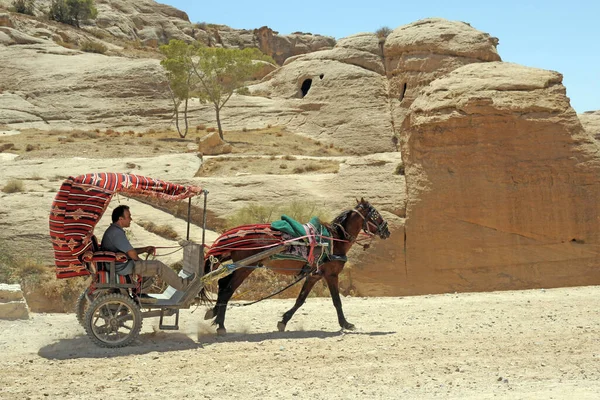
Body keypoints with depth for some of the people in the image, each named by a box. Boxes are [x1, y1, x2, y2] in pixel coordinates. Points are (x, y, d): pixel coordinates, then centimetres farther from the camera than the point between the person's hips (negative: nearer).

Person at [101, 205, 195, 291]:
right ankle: (181, 284, 9)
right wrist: (138, 260, 0)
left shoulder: (112, 230, 12)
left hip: (117, 265, 10)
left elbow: (128, 250, 18)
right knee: (158, 266, -4)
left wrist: (145, 249, 7)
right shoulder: (117, 233, -23)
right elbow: (132, 255, -23)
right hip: (122, 268, -10)